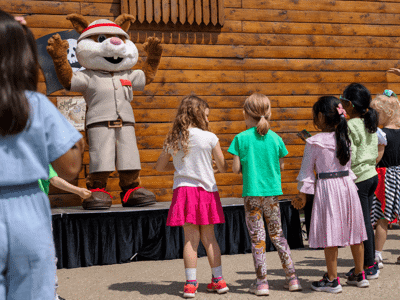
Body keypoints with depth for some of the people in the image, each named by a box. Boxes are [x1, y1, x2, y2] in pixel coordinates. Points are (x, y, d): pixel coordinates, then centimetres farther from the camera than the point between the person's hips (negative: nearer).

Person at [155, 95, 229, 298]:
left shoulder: (172, 139, 2)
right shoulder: (209, 138, -5)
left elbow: (159, 166, 14)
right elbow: (223, 168, 0)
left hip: (183, 189, 1)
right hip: (206, 190, -1)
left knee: (191, 238, 3)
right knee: (209, 237, 11)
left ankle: (190, 283, 1)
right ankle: (218, 280, 16)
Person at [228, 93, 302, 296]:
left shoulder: (241, 138, -7)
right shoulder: (275, 138, 2)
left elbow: (236, 169, -7)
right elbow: (281, 166, 7)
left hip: (252, 193, -3)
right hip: (272, 192, 3)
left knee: (257, 238, 4)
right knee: (277, 235, 15)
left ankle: (262, 282, 6)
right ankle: (292, 278, 18)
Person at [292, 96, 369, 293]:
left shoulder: (314, 143, -11)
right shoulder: (345, 138, 3)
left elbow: (306, 171, -5)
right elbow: (348, 165, 11)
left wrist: (302, 194, 3)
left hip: (327, 188, -5)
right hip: (347, 185, 5)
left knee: (330, 234, 1)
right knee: (353, 232, 13)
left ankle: (332, 280, 7)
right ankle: (359, 275, 24)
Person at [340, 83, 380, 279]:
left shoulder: (350, 126, -16)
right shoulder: (370, 123, 9)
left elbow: (349, 157, -19)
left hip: (358, 179, -8)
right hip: (372, 175, 8)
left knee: (362, 222, -2)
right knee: (366, 221, 14)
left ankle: (369, 267, 4)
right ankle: (371, 262, 20)